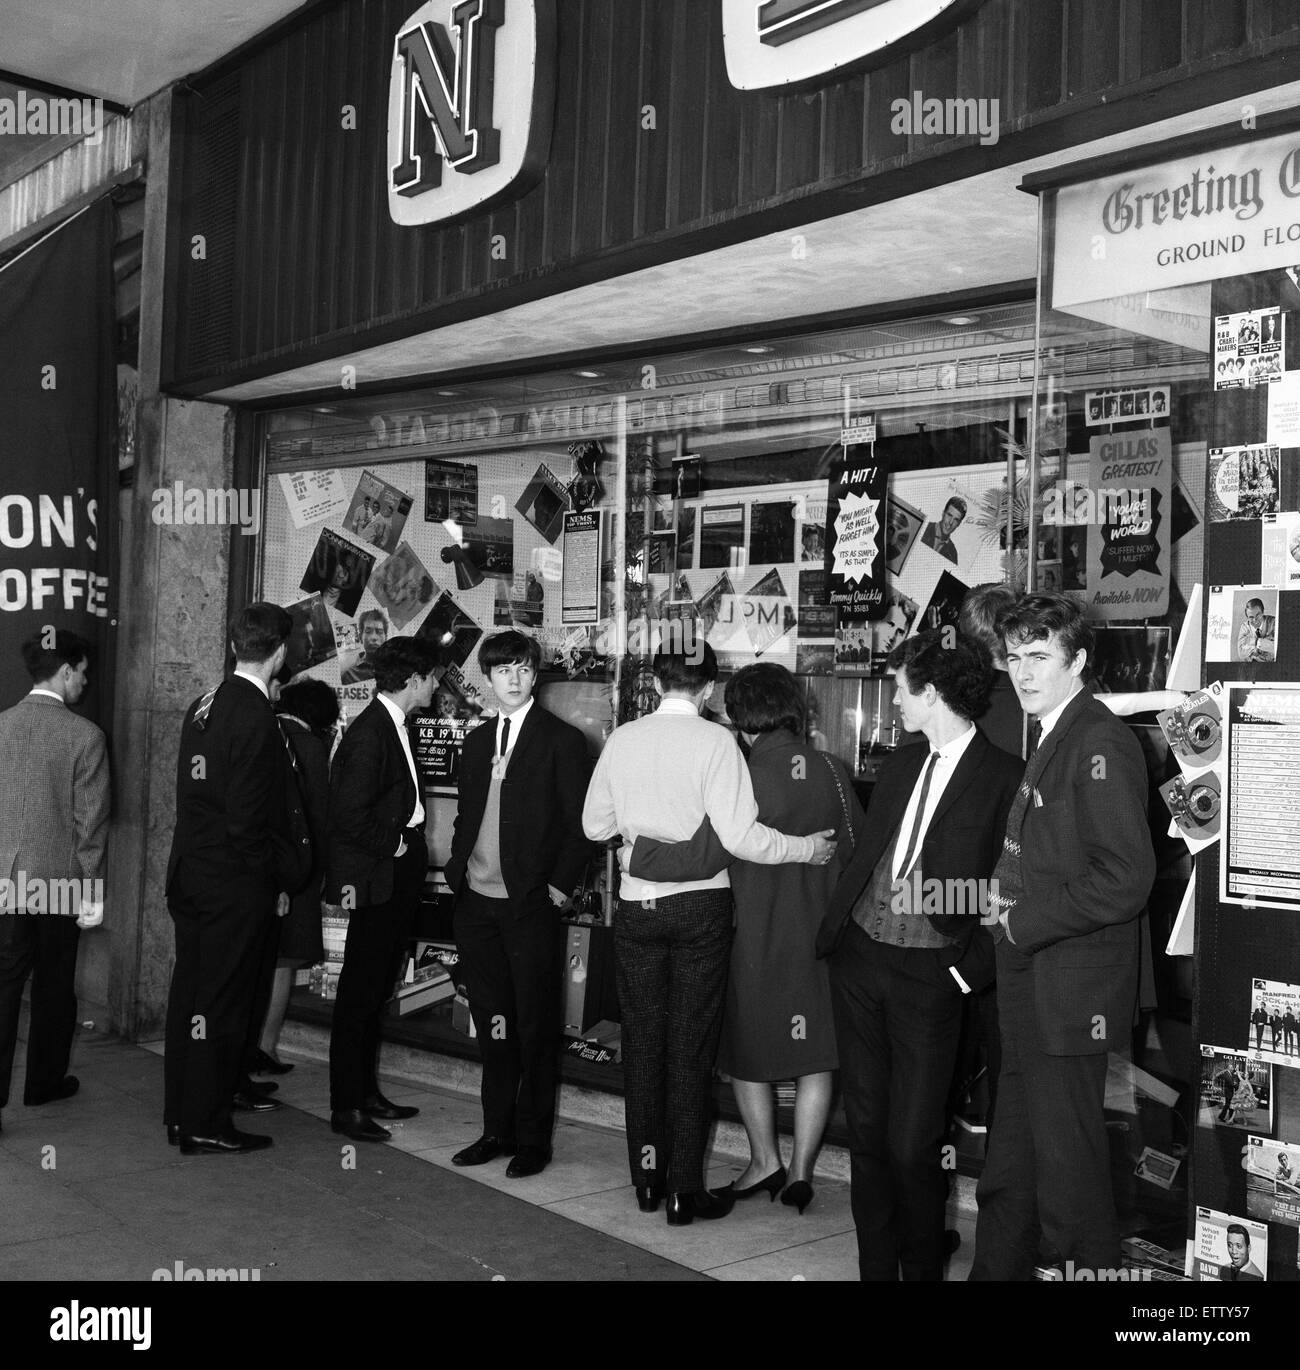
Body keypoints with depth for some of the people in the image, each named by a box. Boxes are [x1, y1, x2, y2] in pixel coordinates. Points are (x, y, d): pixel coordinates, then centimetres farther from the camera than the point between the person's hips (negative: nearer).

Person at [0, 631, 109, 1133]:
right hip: (60, 879, -2)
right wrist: (91, 890, -2)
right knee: (53, 987, 13)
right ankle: (43, 1083, 27)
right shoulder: (85, 735, -11)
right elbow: (91, 820, -9)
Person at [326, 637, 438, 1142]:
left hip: (400, 875, 10)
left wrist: (414, 852, 4)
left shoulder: (393, 727, 12)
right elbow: (350, 813, -22)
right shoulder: (369, 733, -18)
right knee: (360, 992, -1)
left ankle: (366, 1092, 27)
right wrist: (393, 846, -11)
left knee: (375, 990, 17)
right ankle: (345, 1108, 7)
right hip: (377, 878, -10)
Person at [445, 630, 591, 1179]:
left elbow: (580, 824, -6)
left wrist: (560, 886, -13)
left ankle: (533, 1139, 13)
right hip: (476, 902, 5)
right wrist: (457, 870, 7)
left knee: (534, 1026, 3)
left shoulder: (562, 739, -4)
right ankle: (497, 1130, 23)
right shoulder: (477, 740, 14)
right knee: (491, 1022, 12)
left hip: (531, 905, -5)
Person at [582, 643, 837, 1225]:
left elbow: (595, 824, 6)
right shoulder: (715, 742, -12)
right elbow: (740, 836, -18)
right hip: (700, 904, -3)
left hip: (638, 904, 3)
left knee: (642, 1038, 14)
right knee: (691, 1043, 5)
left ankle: (647, 1176, 24)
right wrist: (807, 847, -4)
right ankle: (685, 1189, 10)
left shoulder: (622, 739, -1)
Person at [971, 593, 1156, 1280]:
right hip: (1029, 983, 10)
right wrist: (1004, 904, 6)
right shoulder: (1049, 741, 16)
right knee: (1009, 1169, 19)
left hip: (1069, 991, -10)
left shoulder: (1100, 743, -15)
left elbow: (1124, 881, -24)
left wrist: (1024, 921, -17)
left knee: (1067, 1167, 0)